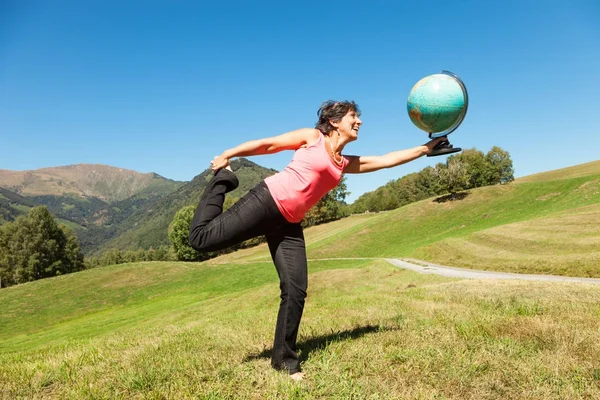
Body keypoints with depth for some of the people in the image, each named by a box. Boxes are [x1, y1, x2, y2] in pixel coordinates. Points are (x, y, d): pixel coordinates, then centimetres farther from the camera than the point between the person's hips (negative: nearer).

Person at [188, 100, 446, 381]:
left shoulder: (347, 164, 19)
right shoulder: (313, 137, 4)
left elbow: (389, 159, 20)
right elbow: (267, 144, 4)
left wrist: (428, 147, 20)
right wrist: (227, 155, 5)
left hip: (288, 224, 5)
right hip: (266, 201, -5)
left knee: (296, 290, -3)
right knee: (202, 237, -13)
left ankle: (284, 359, 13)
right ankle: (221, 180, 15)